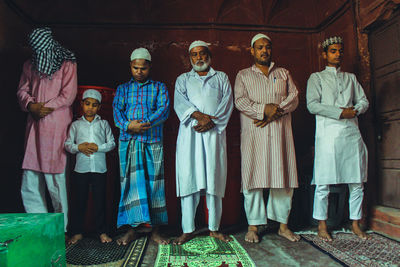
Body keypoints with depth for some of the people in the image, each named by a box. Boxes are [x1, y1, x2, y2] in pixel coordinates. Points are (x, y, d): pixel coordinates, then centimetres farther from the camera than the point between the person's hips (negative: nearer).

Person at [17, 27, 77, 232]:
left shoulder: (67, 65, 3)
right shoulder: (29, 65, 20)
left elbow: (68, 95, -4)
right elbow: (22, 90, 16)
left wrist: (44, 107, -7)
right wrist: (31, 105, -4)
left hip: (56, 126, -5)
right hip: (34, 126, 6)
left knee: (55, 178, -6)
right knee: (29, 181, 4)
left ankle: (61, 228, 6)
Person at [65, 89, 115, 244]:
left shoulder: (103, 124, 8)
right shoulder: (76, 125, 10)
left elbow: (111, 143, 4)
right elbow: (68, 144, 8)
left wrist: (98, 147, -11)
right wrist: (79, 147, -11)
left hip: (99, 168, 0)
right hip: (81, 168, 1)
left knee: (100, 200, 5)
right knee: (79, 200, 7)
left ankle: (101, 232, 17)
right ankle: (77, 232, 20)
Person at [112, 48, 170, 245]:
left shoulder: (159, 88, 12)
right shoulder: (123, 89, 17)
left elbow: (164, 110, -4)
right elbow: (117, 111, 3)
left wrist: (145, 123, -20)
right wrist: (128, 125, -18)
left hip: (153, 142, -1)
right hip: (128, 142, 1)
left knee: (154, 183, 0)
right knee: (131, 183, 0)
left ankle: (156, 230, 9)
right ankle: (132, 228, 10)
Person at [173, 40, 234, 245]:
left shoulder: (221, 77, 20)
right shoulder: (183, 79, 21)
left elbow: (227, 101, 5)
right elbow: (179, 101, 2)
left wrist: (211, 120, -12)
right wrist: (197, 114, -16)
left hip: (214, 132, 0)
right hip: (189, 133, 0)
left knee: (214, 178, -1)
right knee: (188, 178, -4)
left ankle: (214, 228, 9)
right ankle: (188, 229, 5)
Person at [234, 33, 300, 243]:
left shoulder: (284, 74, 20)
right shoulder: (243, 75, 14)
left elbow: (294, 98, 7)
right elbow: (240, 101, -2)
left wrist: (275, 112, -11)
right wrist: (264, 109, -15)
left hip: (280, 131, 2)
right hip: (253, 133, -2)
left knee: (283, 176, 1)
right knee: (253, 177, -4)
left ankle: (283, 224, 13)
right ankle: (253, 226, 5)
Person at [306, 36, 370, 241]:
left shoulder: (351, 77, 24)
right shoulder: (316, 77, 9)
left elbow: (364, 101, 19)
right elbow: (312, 105, -6)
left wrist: (355, 110, -4)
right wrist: (340, 112, -13)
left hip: (352, 133, 5)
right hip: (328, 134, -4)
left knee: (357, 182, 6)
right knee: (323, 183, -5)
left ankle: (355, 224, 19)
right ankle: (322, 225, 7)